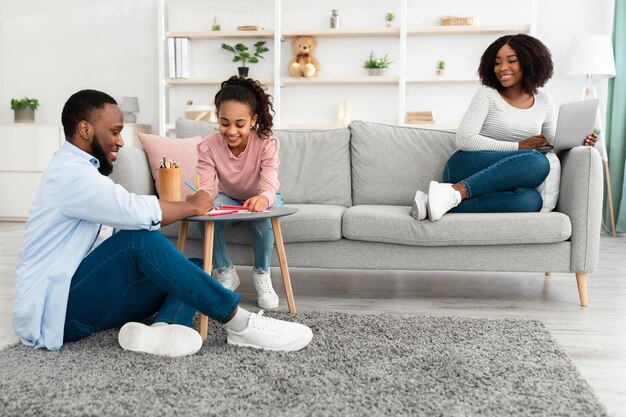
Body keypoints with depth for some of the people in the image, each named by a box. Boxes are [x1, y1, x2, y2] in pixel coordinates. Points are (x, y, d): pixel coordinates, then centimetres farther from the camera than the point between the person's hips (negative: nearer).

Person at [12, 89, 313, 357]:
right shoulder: (71, 173, -15)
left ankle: (165, 327, -34)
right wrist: (192, 206, -11)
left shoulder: (78, 169, 20)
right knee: (141, 239, -31)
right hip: (54, 311, -9)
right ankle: (240, 323, -27)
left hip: (81, 300, 9)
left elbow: (127, 218, 13)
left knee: (195, 267, -3)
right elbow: (138, 212, -27)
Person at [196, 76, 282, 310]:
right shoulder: (208, 147, -22)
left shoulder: (267, 144, -27)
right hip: (228, 200, 2)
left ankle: (261, 273, -10)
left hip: (262, 199, -1)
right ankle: (225, 273, -9)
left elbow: (269, 186, -40)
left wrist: (263, 199, -65)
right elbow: (206, 188, -32)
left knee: (262, 215, -37)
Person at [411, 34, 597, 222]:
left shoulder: (544, 101, 13)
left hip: (498, 183, 4)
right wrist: (518, 146, -14)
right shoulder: (487, 94, -1)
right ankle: (455, 192, -36)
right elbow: (464, 140, -12)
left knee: (531, 200, -34)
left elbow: (551, 144, 24)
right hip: (466, 167, -4)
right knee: (537, 162, -31)